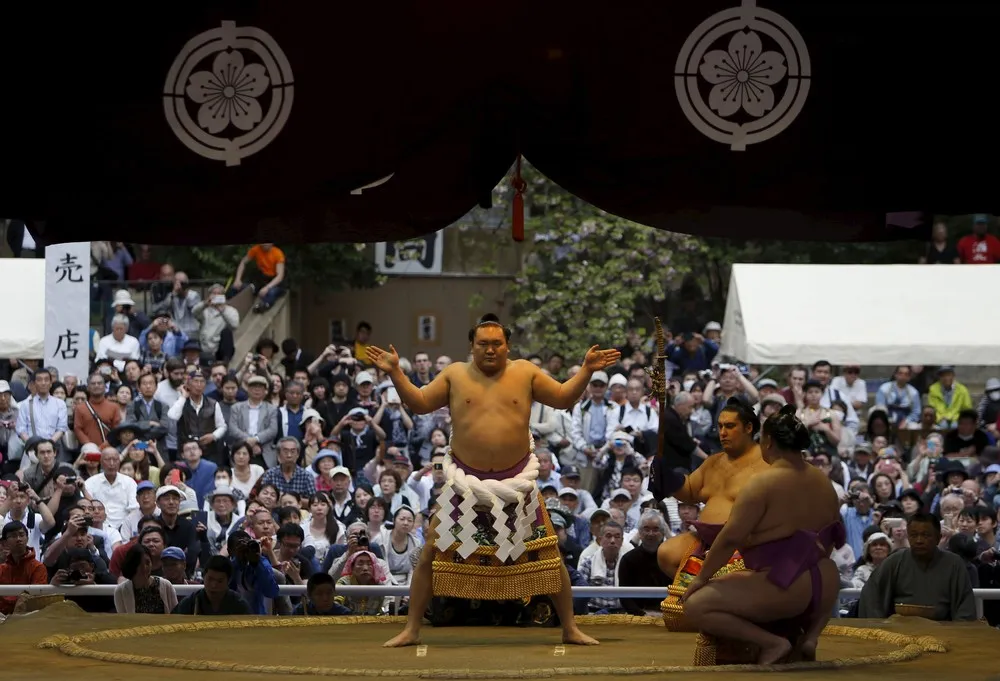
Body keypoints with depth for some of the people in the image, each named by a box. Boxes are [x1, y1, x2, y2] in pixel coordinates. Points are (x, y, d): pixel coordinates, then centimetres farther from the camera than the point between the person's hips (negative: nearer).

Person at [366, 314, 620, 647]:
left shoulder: (525, 373, 3)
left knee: (550, 555, 2)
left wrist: (586, 370, -8)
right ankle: (411, 630, 9)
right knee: (431, 555, -1)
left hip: (516, 481, 0)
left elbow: (564, 398, 5)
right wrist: (395, 373, -7)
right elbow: (420, 403, 3)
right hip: (466, 482, 0)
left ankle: (570, 628, 14)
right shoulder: (455, 375, 3)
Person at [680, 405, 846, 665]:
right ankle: (811, 633, 13)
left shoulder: (762, 485, -13)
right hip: (827, 586, 7)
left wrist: (702, 577, -4)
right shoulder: (823, 482, 10)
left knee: (696, 605, -5)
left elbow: (729, 539, -15)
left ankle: (771, 641, -12)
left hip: (783, 591, -7)